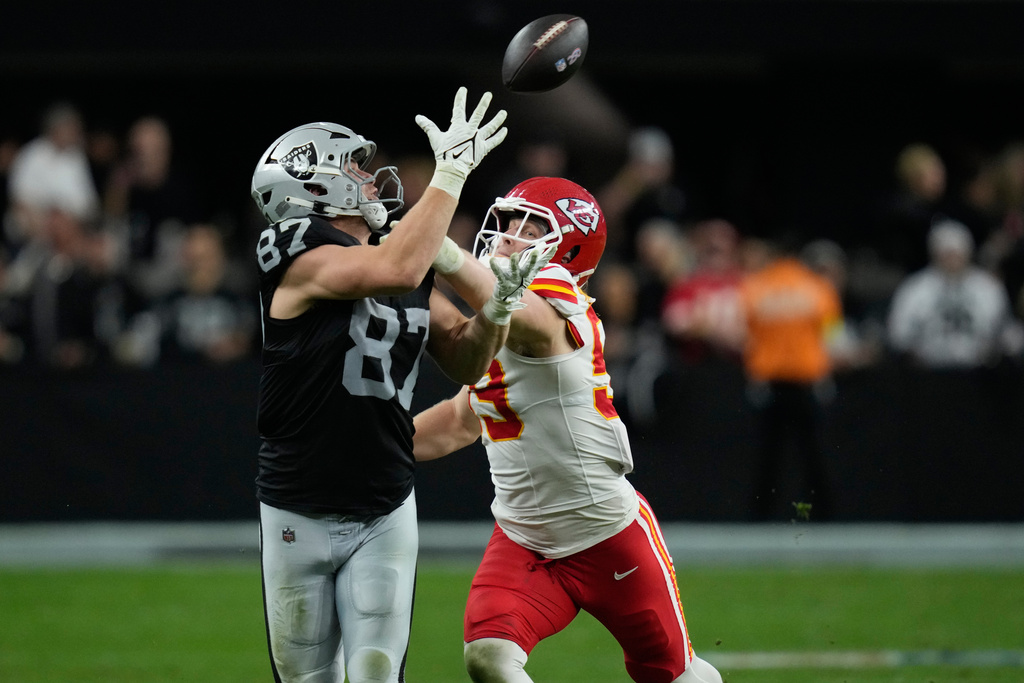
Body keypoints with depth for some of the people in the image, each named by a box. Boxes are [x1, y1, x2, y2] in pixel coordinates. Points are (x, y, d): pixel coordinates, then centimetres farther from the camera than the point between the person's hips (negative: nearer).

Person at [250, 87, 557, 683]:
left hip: (385, 515, 4)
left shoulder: (415, 273, 7)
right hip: (300, 517, -4)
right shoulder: (301, 258, -15)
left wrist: (497, 304, -9)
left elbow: (465, 362, 11)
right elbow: (397, 270, -31)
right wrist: (453, 171, -26)